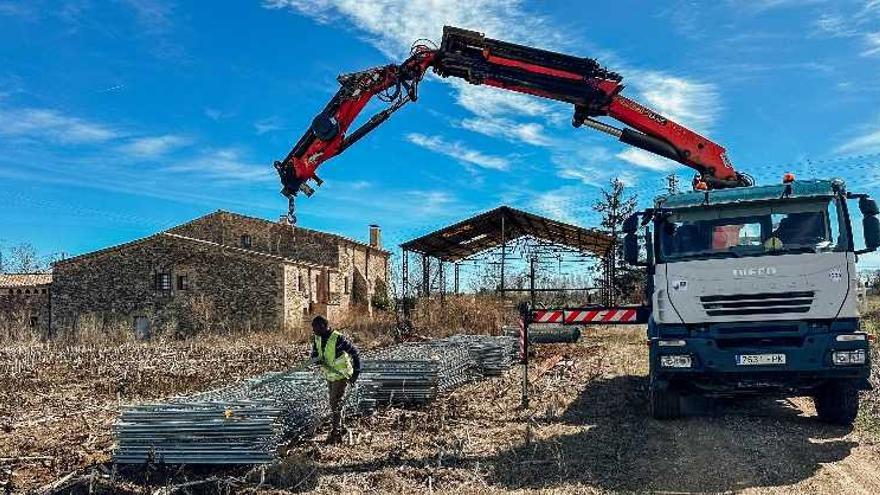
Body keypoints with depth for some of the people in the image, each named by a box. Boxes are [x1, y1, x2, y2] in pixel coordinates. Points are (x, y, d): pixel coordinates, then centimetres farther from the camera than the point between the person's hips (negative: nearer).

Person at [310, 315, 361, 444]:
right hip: (329, 377, 8)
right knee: (333, 405, 17)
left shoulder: (338, 339, -24)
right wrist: (318, 360, -18)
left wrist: (356, 372, -18)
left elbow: (355, 352, -19)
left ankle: (336, 434, -1)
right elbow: (314, 355, 7)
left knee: (336, 405, -8)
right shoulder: (318, 339, -1)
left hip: (341, 376, -8)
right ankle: (336, 430, 29)